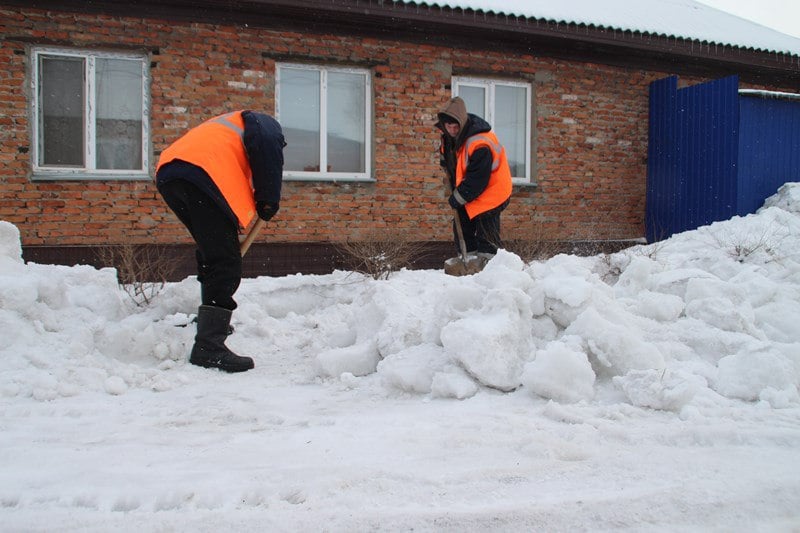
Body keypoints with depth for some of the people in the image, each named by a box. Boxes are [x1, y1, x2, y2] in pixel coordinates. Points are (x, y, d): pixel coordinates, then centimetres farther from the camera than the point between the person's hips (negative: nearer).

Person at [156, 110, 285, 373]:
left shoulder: (226, 125, 44)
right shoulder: (266, 125, 22)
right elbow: (268, 154, -3)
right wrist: (268, 201, 4)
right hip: (201, 173, -8)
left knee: (211, 252, 24)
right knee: (225, 263, -10)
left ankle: (212, 323, 36)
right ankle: (209, 346, -17)